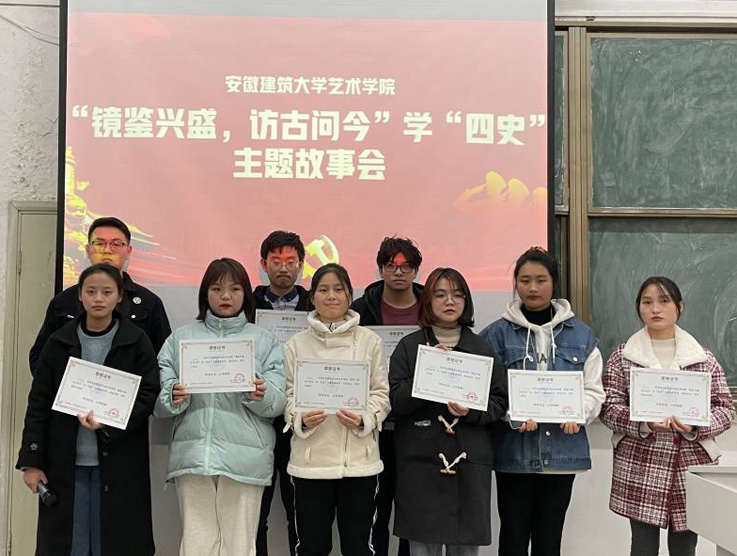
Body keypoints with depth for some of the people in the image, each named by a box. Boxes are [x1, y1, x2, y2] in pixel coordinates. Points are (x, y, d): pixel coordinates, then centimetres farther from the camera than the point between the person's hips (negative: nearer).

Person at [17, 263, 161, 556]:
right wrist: (31, 460, -1)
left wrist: (108, 422, -18)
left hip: (118, 464, -1)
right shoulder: (58, 343, 5)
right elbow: (39, 403, 5)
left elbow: (148, 395, -4)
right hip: (65, 464, 2)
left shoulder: (136, 342, 0)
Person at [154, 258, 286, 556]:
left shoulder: (266, 341, 10)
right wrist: (174, 398, -16)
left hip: (244, 457, -1)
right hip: (192, 453, 1)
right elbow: (158, 398, 5)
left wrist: (261, 396, -20)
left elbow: (278, 401, 1)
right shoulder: (180, 338, 12)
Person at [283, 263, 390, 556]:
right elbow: (288, 394, 4)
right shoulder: (296, 344, 5)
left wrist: (364, 419, -14)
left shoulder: (369, 340, 5)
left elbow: (381, 393, 4)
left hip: (358, 459, 0)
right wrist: (301, 419, -16)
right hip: (311, 460, 0)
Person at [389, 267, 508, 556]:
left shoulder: (483, 348, 11)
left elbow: (499, 402, 6)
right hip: (421, 460, -1)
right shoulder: (409, 346, 5)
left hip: (471, 462, 2)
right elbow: (395, 401, -4)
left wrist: (470, 411, -12)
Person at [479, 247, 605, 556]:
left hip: (562, 453, 2)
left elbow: (593, 390, 6)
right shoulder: (497, 333, 0)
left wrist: (578, 411, -14)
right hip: (514, 453, -2)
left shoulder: (581, 335, 7)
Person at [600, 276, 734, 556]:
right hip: (639, 469, -1)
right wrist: (644, 424, -19)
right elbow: (608, 408, -1)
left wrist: (696, 426, -16)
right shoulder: (622, 356, 2)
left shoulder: (703, 357, 5)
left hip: (691, 466, 1)